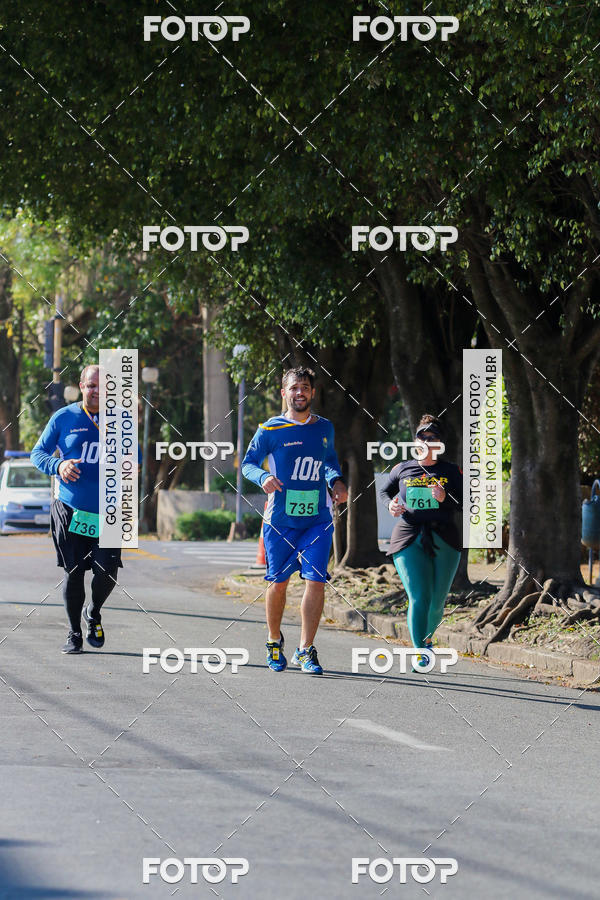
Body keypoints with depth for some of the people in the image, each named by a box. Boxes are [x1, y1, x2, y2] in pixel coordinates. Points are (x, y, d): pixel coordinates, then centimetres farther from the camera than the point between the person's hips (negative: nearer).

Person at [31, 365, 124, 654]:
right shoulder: (64, 418, 1)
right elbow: (37, 453, 6)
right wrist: (57, 465, -16)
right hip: (69, 511, -1)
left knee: (107, 571, -9)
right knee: (73, 573, 2)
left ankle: (93, 614, 23)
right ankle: (74, 634, 20)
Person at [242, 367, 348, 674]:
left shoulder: (324, 428, 8)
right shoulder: (271, 430, -2)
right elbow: (248, 463, 4)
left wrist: (336, 481, 7)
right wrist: (263, 477, -17)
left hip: (318, 520, 2)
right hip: (280, 519, -2)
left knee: (316, 580, -10)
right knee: (278, 582, 6)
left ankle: (306, 650, -6)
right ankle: (274, 641, 29)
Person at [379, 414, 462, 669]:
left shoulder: (451, 471, 6)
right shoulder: (402, 469, 10)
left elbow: (466, 505, 0)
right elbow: (384, 490, 27)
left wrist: (445, 498, -18)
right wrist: (391, 505, 6)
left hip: (444, 540, 1)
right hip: (409, 540, 0)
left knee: (437, 602, 5)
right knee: (418, 598, -15)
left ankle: (427, 636, 35)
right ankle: (420, 652, -13)